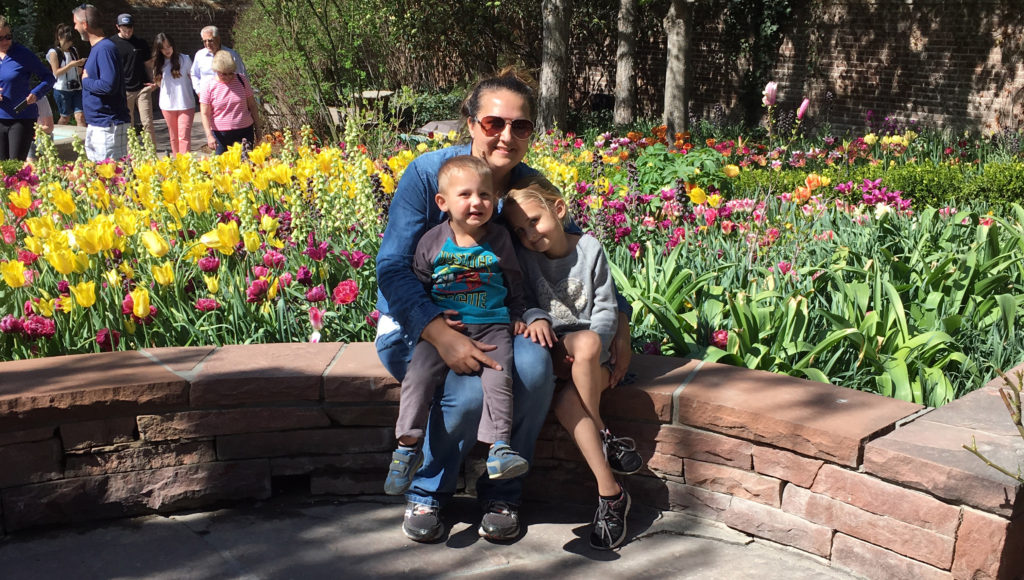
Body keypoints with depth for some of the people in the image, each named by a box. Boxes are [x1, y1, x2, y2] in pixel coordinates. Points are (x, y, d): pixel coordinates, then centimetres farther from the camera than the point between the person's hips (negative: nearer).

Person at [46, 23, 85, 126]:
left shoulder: (74, 51, 13)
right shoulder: (54, 52, -3)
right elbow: (56, 73, -9)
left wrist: (80, 65, -4)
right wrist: (71, 65, -19)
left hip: (76, 88, 4)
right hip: (62, 89, -4)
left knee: (80, 116, -10)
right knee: (65, 117, 7)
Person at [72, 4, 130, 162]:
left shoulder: (105, 49, -16)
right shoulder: (96, 48, 16)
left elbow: (108, 85, -27)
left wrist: (86, 81, -11)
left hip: (108, 126, -11)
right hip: (95, 124, 11)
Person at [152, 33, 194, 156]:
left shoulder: (185, 59, -2)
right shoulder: (158, 63, 7)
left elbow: (193, 78, 5)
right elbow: (160, 83, 17)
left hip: (185, 104, -4)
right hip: (167, 105, 4)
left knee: (184, 136, -11)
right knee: (173, 137, 12)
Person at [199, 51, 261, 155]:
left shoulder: (242, 80, 2)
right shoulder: (208, 87, -3)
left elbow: (252, 105, 9)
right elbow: (205, 114, -4)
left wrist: (257, 129, 10)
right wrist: (209, 136, -15)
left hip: (244, 131, 1)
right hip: (220, 134, -1)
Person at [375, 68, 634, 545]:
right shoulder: (428, 173, -15)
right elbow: (392, 268, -21)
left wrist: (619, 322, -6)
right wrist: (442, 335, -34)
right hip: (417, 324, -3)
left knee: (533, 367, -30)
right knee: (471, 390, -33)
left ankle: (501, 494, -3)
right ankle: (425, 493, 0)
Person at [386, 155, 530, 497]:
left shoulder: (500, 239, 3)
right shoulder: (432, 241, 1)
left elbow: (515, 283, 16)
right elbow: (418, 283, 10)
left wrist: (517, 317, 9)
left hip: (492, 325, 0)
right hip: (443, 326, 0)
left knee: (498, 376, -23)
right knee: (418, 374, -19)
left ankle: (499, 448, -14)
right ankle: (407, 447, -8)